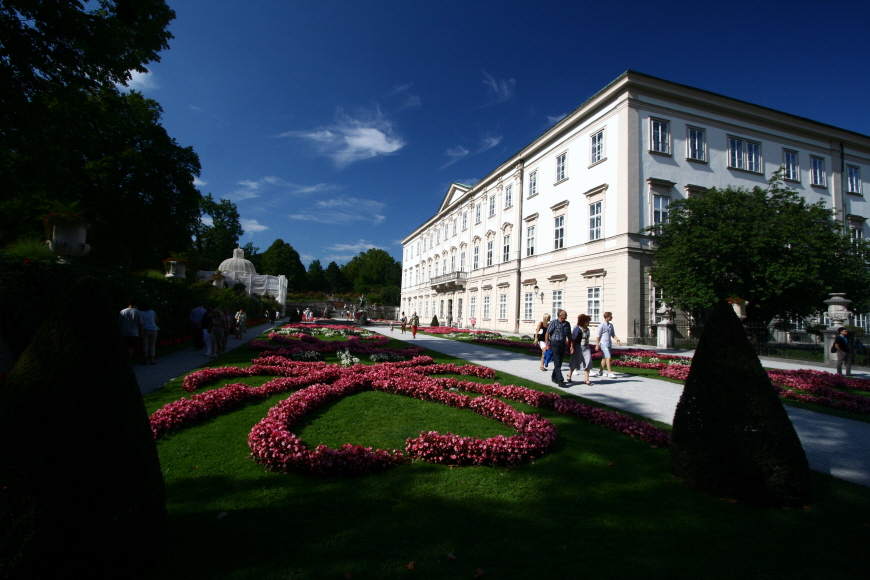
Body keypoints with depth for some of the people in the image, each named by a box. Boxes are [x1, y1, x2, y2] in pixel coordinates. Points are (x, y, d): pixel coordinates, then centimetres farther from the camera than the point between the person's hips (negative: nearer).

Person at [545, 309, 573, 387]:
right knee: (557, 363, -9)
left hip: (563, 344, 6)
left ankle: (554, 378, 30)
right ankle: (560, 381, -11)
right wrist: (547, 345, -7)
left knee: (559, 362, 13)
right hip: (555, 343, -6)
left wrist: (571, 346, 9)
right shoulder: (553, 323, -8)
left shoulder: (567, 324, 8)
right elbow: (547, 334, -5)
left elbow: (569, 336, 15)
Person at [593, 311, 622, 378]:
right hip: (604, 344, -8)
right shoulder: (602, 325, -11)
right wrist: (597, 345, -7)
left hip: (609, 344, 8)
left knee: (604, 358, 13)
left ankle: (601, 372, 23)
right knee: (608, 357, -14)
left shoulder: (611, 325, 10)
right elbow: (598, 336, -8)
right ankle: (610, 373, -13)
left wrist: (618, 340, 2)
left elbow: (613, 335, 17)